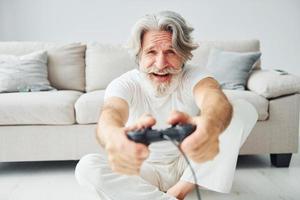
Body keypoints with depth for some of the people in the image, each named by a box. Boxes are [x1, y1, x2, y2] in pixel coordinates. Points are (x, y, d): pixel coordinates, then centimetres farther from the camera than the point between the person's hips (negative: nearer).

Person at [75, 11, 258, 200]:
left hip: (189, 165, 1)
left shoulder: (194, 76, -17)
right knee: (87, 167, -29)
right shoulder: (125, 84, -18)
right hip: (143, 169, 0)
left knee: (244, 109, -18)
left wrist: (209, 126, -70)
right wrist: (114, 136, -70)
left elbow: (213, 96, -42)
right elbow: (112, 111, -42)